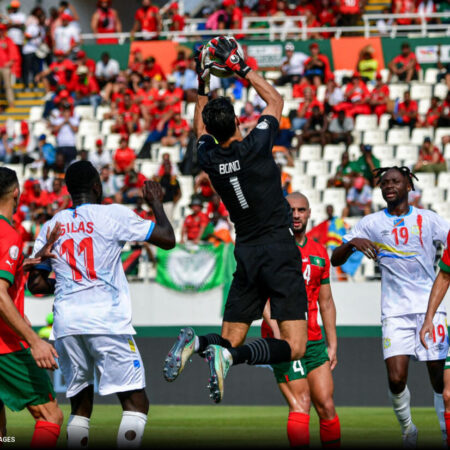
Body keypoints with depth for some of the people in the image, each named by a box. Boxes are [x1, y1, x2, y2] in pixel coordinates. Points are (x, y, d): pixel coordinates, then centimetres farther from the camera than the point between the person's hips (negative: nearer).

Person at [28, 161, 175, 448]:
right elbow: (168, 239, 2)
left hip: (66, 324, 5)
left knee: (80, 407, 15)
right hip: (108, 320, -5)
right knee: (136, 403, -2)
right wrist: (156, 203, 18)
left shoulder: (51, 226, 13)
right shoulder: (114, 215, 0)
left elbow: (36, 283, 15)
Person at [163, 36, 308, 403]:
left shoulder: (209, 158, 0)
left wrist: (203, 87, 28)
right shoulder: (256, 146, -11)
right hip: (279, 248, -5)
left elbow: (201, 129, 26)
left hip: (245, 255, 5)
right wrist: (240, 67, 11)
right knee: (294, 347, -9)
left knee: (231, 340, 13)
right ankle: (231, 356, -34)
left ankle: (196, 342, -20)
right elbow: (276, 100, 7)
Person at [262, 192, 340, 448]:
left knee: (327, 405, 1)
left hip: (313, 339, 5)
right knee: (301, 404, -14)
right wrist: (276, 328, -25)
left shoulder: (319, 253, 15)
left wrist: (333, 344, 15)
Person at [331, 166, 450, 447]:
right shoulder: (371, 224, 7)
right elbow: (336, 260, 6)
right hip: (395, 311, 0)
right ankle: (407, 427, 14)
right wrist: (352, 243, -15)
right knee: (396, 379, -12)